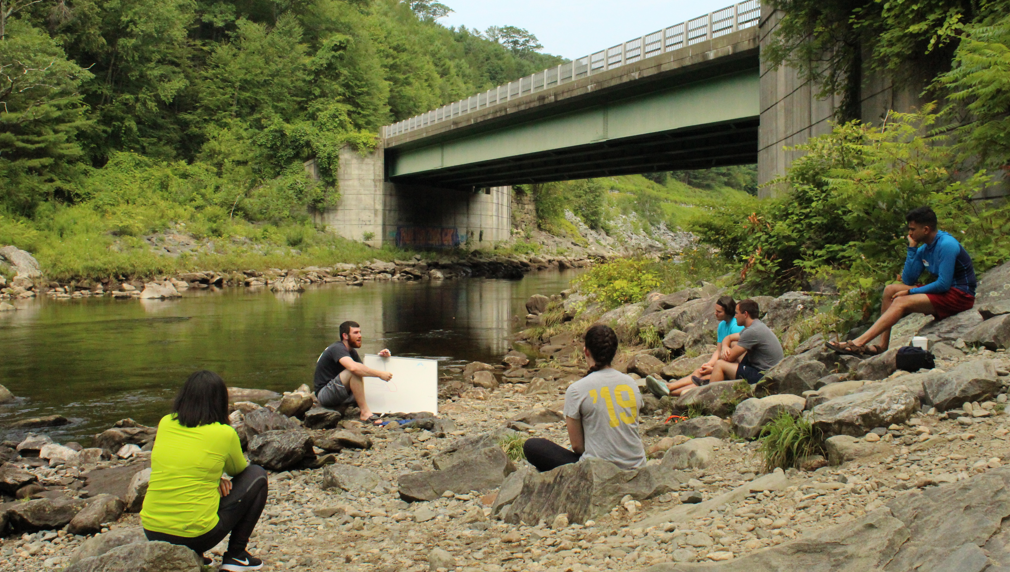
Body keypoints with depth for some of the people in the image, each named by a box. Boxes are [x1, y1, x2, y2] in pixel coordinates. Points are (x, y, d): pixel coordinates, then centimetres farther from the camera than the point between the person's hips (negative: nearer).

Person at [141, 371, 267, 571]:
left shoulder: (165, 423, 4)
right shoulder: (224, 433, -8)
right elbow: (239, 470, 13)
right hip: (195, 535, -5)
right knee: (257, 476, 13)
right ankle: (236, 555, 13)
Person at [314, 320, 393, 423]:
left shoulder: (352, 351, 13)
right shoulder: (337, 348, -18)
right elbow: (353, 367, -37)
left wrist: (379, 357, -3)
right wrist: (379, 374, -33)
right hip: (324, 394, -9)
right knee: (355, 372, -30)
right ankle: (365, 412, -29)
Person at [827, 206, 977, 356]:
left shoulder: (946, 245, -18)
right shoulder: (924, 249, 10)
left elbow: (943, 284, -22)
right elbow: (908, 280, 5)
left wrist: (911, 292, -13)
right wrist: (912, 248, 0)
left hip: (959, 295, -9)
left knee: (901, 302, -24)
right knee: (890, 290, 2)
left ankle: (858, 343, -32)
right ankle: (882, 345, -9)